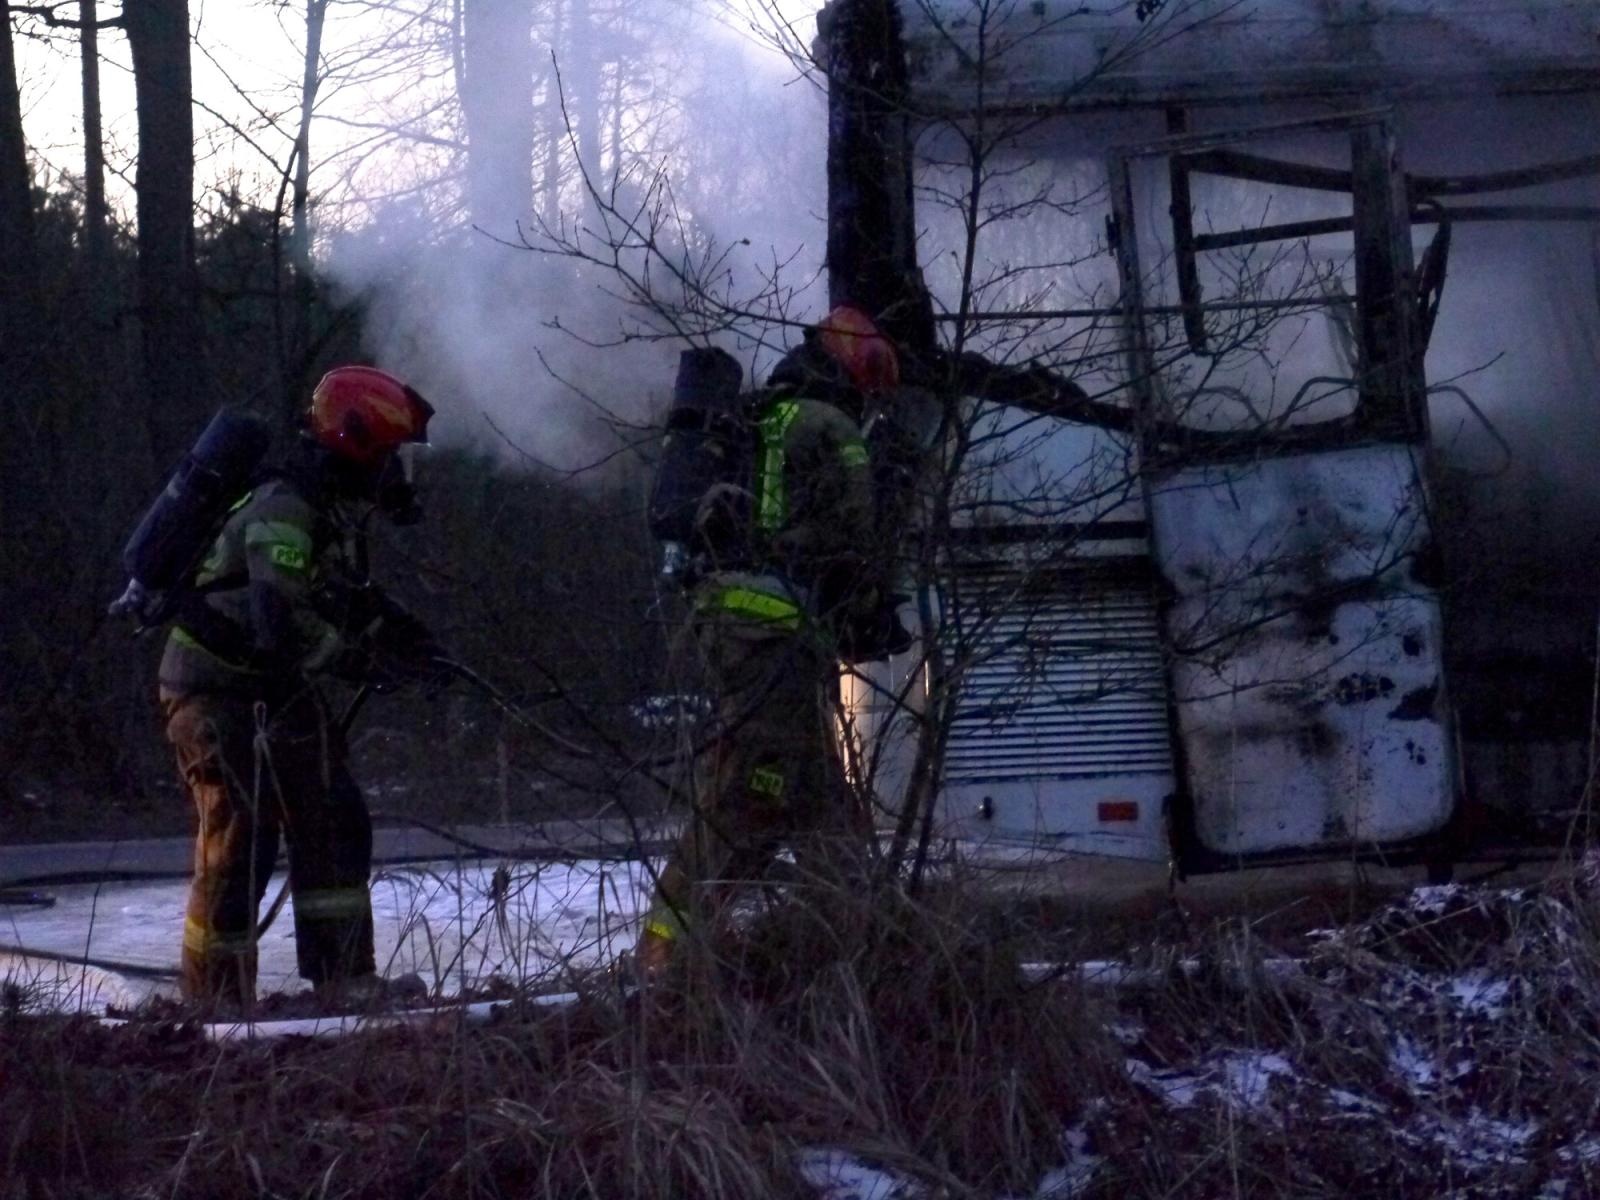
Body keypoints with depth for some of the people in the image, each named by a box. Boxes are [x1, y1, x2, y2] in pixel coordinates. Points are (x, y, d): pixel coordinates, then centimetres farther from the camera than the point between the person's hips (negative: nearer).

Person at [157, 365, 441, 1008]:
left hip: (277, 690, 10)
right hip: (217, 691, -10)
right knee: (240, 841, -9)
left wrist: (400, 634, 4)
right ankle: (213, 999, 0)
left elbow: (346, 597, 22)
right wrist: (357, 657, -19)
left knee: (335, 826, 7)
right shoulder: (283, 510, -26)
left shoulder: (336, 515, 6)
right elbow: (280, 623, -35)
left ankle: (343, 977, 13)